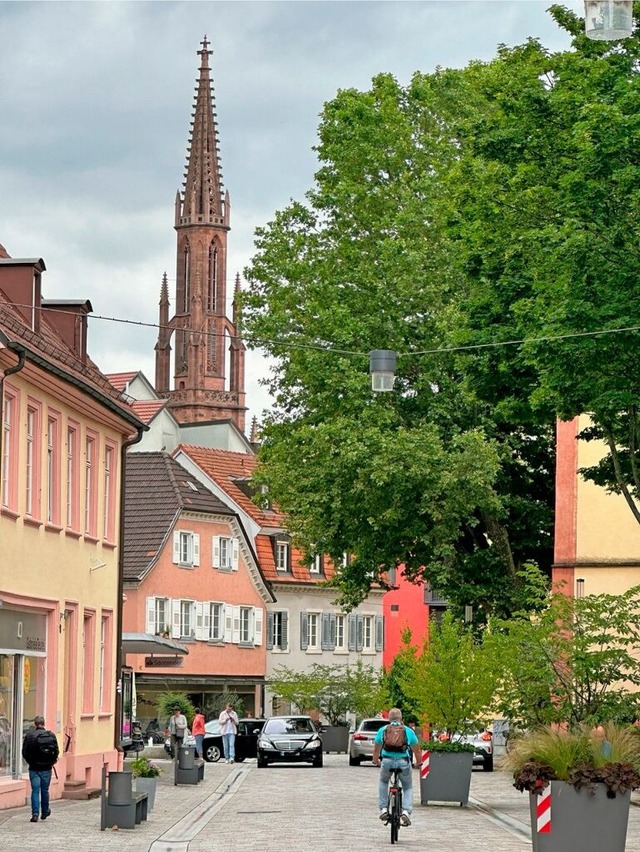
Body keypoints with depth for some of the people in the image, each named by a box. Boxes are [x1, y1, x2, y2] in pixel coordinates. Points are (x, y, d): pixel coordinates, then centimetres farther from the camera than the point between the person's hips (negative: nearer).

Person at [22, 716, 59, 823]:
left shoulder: (29, 735, -7)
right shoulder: (51, 736, -2)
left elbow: (24, 752, -5)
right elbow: (56, 752, 0)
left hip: (34, 768, -2)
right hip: (46, 768, 2)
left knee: (35, 790, 1)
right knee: (45, 790, 15)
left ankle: (35, 813, -9)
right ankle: (45, 812, 26)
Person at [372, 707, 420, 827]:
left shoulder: (382, 730, 12)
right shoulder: (408, 731, 10)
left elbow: (376, 750, 23)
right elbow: (416, 750, 18)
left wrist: (375, 761, 42)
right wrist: (418, 763, 37)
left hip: (387, 761, 1)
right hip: (404, 762, -1)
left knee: (383, 782, 31)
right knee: (408, 787, 20)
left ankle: (383, 809, 21)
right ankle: (406, 811, -3)